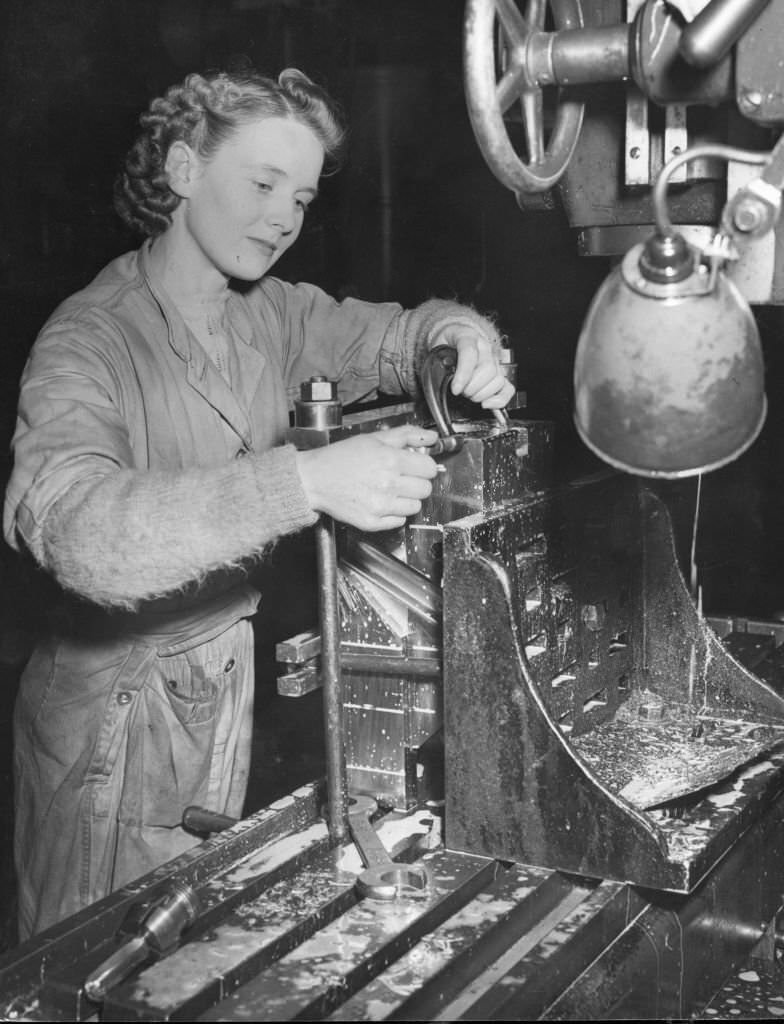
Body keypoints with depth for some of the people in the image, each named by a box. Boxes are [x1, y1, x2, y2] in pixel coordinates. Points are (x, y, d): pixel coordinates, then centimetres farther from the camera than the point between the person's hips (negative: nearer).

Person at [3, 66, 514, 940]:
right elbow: (70, 524, -36)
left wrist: (460, 339, -18)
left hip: (255, 688, 6)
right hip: (125, 719, -5)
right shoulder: (90, 339, -19)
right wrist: (307, 482, -47)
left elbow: (394, 334, 9)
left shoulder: (276, 315, 2)